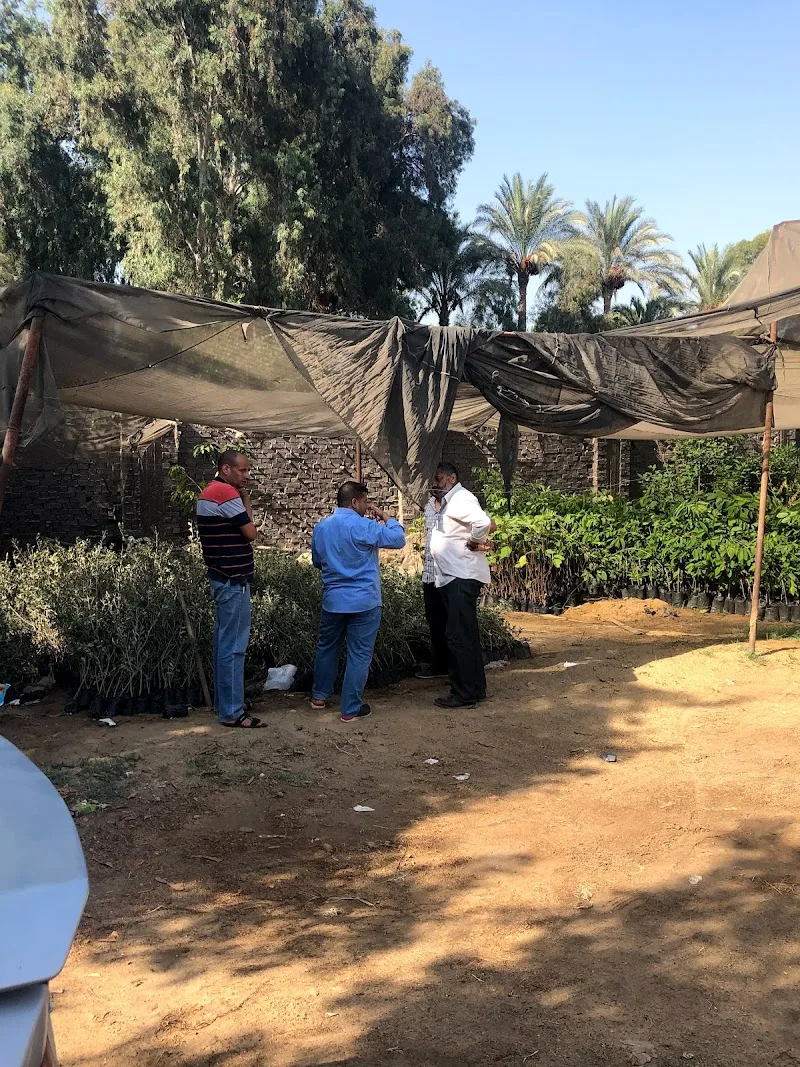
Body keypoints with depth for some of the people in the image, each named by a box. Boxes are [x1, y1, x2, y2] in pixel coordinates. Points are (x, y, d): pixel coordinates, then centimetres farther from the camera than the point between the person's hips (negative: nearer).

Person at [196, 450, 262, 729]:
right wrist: (247, 502, -4)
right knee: (233, 645, -6)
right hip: (233, 580, -11)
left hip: (222, 577, 11)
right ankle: (232, 712, -2)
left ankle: (224, 702, 23)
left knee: (224, 642, 15)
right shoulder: (227, 493, -17)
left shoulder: (209, 492, 15)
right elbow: (251, 533, -13)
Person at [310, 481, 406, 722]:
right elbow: (399, 539, -9)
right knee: (359, 654, 3)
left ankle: (319, 696, 32)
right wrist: (386, 518, 4)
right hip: (363, 601, -6)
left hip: (332, 600, 6)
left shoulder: (320, 527, 4)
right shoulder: (364, 527, -16)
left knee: (327, 647, 22)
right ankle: (350, 709, 7)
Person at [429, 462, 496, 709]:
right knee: (467, 635, 15)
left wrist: (474, 543, -16)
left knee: (459, 636, -8)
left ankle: (464, 695, -2)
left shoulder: (461, 499, -13)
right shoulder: (450, 501, 17)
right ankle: (476, 689, 24)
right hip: (454, 577, 11)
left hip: (463, 577, -11)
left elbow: (484, 523, -32)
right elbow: (491, 525, 20)